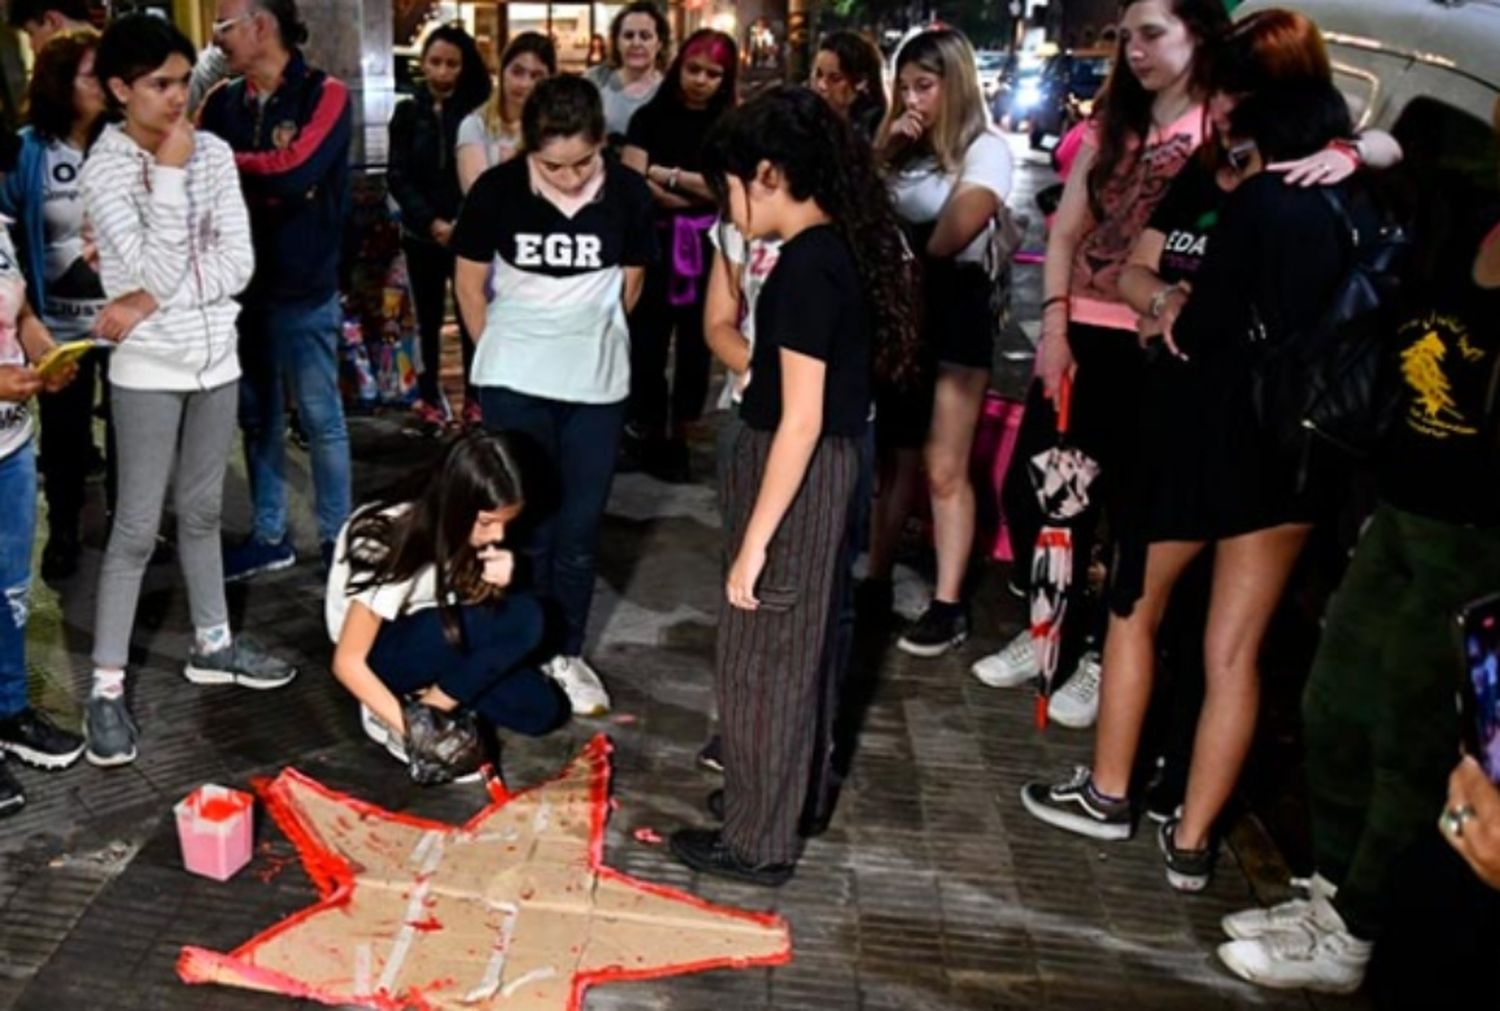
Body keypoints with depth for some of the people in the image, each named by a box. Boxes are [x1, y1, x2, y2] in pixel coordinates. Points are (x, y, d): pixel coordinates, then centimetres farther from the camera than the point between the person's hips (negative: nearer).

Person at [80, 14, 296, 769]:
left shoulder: (213, 152, 0)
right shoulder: (104, 168, -11)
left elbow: (239, 263, -5)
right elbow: (158, 268, -22)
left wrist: (152, 303, -14)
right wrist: (171, 172, -19)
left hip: (215, 358, 4)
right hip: (148, 370, -4)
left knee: (201, 511, 17)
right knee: (137, 528, -1)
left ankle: (213, 645, 32)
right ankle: (106, 688, 9)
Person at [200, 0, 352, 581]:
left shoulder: (324, 95, -8)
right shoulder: (222, 102, 7)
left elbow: (295, 172, -21)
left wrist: (225, 161, -9)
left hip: (304, 291, -5)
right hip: (241, 285, 5)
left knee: (320, 419, 5)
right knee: (257, 417, 13)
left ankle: (336, 537, 19)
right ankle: (269, 537, 26)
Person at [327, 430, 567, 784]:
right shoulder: (393, 546, -30)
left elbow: (472, 612, 1)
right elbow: (348, 664, -26)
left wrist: (494, 584, -22)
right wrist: (413, 730, -30)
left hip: (436, 638, 7)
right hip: (381, 652, -7)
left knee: (543, 709, -10)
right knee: (523, 619, -28)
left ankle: (423, 693, -2)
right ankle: (413, 709, -17)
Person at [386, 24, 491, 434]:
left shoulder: (476, 110, 0)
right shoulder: (408, 112, 5)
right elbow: (397, 177, 1)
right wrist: (431, 222, -11)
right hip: (422, 234, 2)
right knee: (428, 318, 9)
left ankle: (475, 399, 7)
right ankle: (430, 399, 18)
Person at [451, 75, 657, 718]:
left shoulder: (628, 194, -10)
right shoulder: (497, 189, -11)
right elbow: (469, 281, 3)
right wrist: (506, 353, 9)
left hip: (598, 383, 1)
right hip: (515, 384, -1)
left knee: (578, 529, 9)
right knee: (525, 524, 5)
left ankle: (567, 654, 25)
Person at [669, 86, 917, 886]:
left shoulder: (807, 265, -22)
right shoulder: (840, 248, 6)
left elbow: (801, 421, -23)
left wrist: (755, 540, -19)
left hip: (796, 478, -10)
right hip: (819, 471, 10)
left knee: (759, 658, 4)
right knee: (793, 645, 23)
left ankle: (759, 841, 20)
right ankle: (778, 788, 43)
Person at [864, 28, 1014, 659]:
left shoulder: (986, 148, -5)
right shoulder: (905, 149, 15)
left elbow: (954, 234, -17)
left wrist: (909, 250, -1)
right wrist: (882, 152, -4)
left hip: (955, 310, -5)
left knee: (944, 469, -5)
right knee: (895, 459, 10)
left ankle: (949, 606, 1)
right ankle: (876, 581, 19)